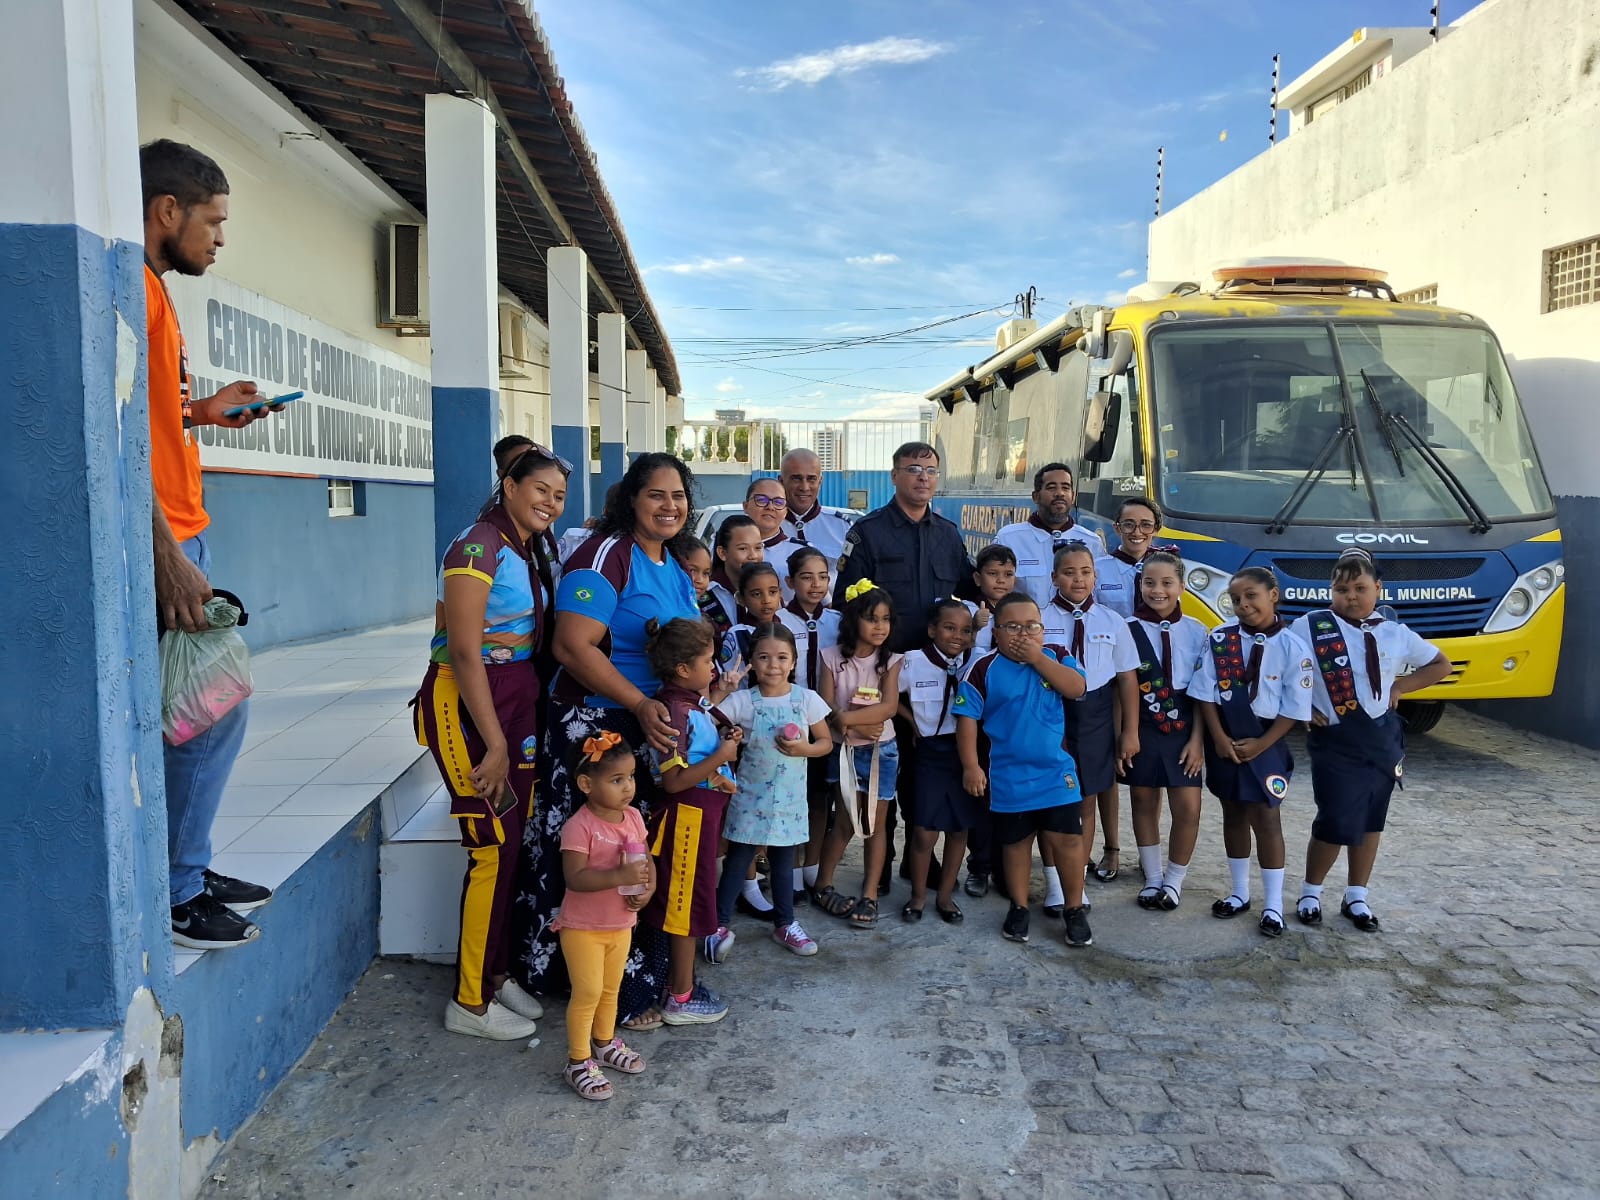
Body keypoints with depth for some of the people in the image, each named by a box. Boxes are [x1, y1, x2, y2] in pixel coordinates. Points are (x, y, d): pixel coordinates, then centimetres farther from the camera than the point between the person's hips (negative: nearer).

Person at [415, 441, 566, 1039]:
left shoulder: (529, 552, 12)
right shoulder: (480, 545, -15)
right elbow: (463, 651, -19)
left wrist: (518, 735, 10)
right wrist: (495, 743, -19)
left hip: (518, 699, 8)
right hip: (467, 703, -8)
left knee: (514, 844, 11)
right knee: (494, 850, -5)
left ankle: (497, 973, 27)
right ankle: (470, 1002, 10)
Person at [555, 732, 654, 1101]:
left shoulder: (633, 817, -2)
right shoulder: (579, 827, -24)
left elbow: (646, 860, 7)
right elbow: (575, 878, -29)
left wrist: (648, 888, -13)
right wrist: (620, 876, -37)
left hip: (621, 924, 7)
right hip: (582, 927, -6)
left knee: (611, 989, 21)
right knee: (588, 993, -1)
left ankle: (605, 1042, 41)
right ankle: (578, 1062, 15)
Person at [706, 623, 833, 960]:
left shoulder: (807, 699, -6)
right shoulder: (742, 701, -11)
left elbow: (826, 742, 1)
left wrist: (804, 749, -16)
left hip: (789, 797, 2)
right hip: (751, 796, -2)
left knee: (783, 862, 16)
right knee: (738, 860, 5)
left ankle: (784, 924, 32)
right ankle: (719, 926, 18)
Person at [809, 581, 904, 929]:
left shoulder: (891, 661, -4)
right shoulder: (833, 657, -6)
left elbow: (889, 707, -17)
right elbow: (826, 709, -11)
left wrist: (846, 717, -24)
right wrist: (859, 726, -24)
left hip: (882, 750, 1)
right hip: (846, 750, -1)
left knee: (875, 823, 6)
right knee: (846, 822, 4)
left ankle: (870, 896, 14)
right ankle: (822, 887, 20)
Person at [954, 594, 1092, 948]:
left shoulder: (1057, 656, 0)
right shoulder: (984, 668, -7)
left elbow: (1076, 688, -16)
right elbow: (967, 718, -7)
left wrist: (1037, 658, -18)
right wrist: (971, 766, -10)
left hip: (1057, 771, 1)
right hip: (1009, 777, -1)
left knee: (1067, 839, 1)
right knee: (1016, 842, 12)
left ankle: (1075, 909, 17)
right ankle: (1019, 908, 28)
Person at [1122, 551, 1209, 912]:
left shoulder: (1196, 632, 0)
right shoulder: (1128, 630, -4)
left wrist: (1196, 739, -3)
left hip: (1183, 731, 0)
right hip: (1142, 730, 0)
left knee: (1188, 809, -3)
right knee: (1144, 804, 10)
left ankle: (1174, 880, 17)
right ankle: (1152, 878, 26)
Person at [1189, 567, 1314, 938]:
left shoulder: (1292, 647, -11)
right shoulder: (1219, 638, -5)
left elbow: (1294, 709, -8)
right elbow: (1205, 693, -3)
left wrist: (1260, 744, -11)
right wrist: (1219, 738, -9)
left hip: (1265, 742, -3)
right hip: (1223, 738, 3)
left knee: (1265, 817, 1)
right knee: (1233, 814, 13)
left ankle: (1273, 904, 13)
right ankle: (1239, 893, 27)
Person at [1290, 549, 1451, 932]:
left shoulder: (1395, 634, 2)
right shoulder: (1310, 627, -9)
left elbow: (1441, 665, 16)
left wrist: (1399, 686, 4)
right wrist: (1303, 709, -9)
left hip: (1382, 739, 4)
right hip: (1334, 742, -4)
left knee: (1370, 822, 12)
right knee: (1337, 824, -6)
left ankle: (1356, 898, 26)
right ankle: (1310, 893, 15)